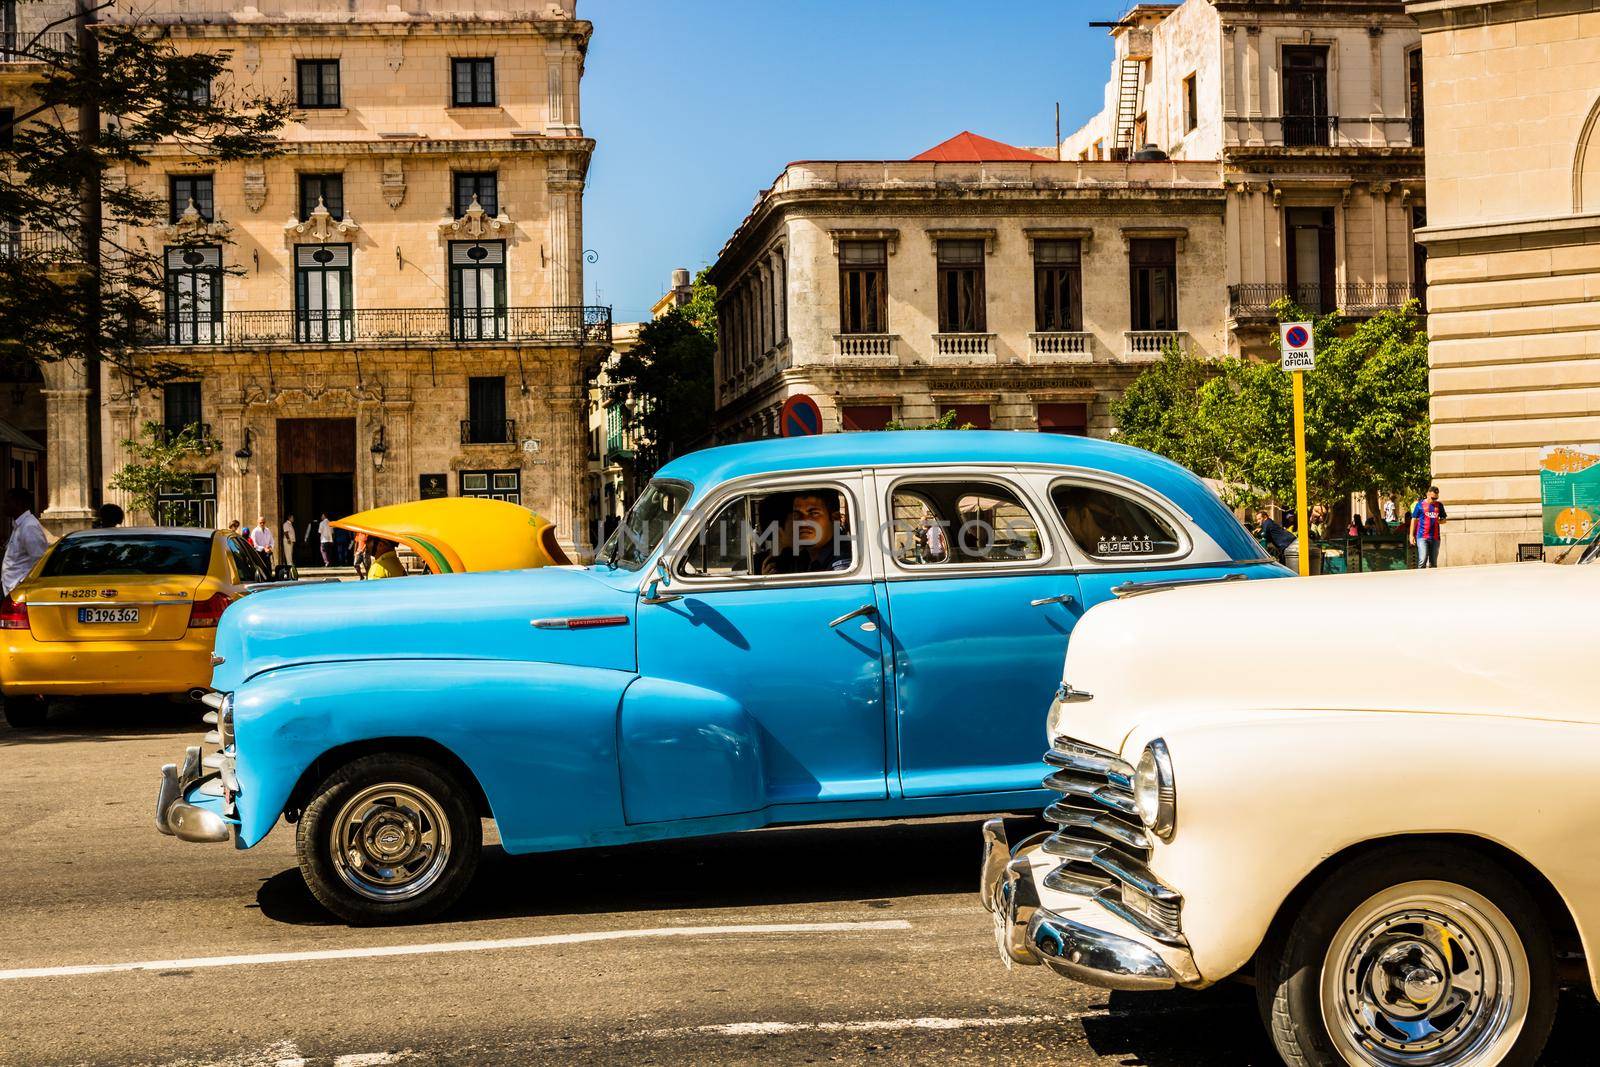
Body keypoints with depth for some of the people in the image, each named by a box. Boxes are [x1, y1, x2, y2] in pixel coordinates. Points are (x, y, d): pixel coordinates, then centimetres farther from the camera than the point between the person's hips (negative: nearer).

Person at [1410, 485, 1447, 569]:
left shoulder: (1439, 505, 11)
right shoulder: (1420, 504, 2)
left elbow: (1444, 520, 20)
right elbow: (1414, 520, 5)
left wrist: (1439, 521, -5)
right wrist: (1411, 535, 1)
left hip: (1435, 537, 4)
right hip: (1422, 537, -4)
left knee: (1433, 562, 8)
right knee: (1422, 560, -14)